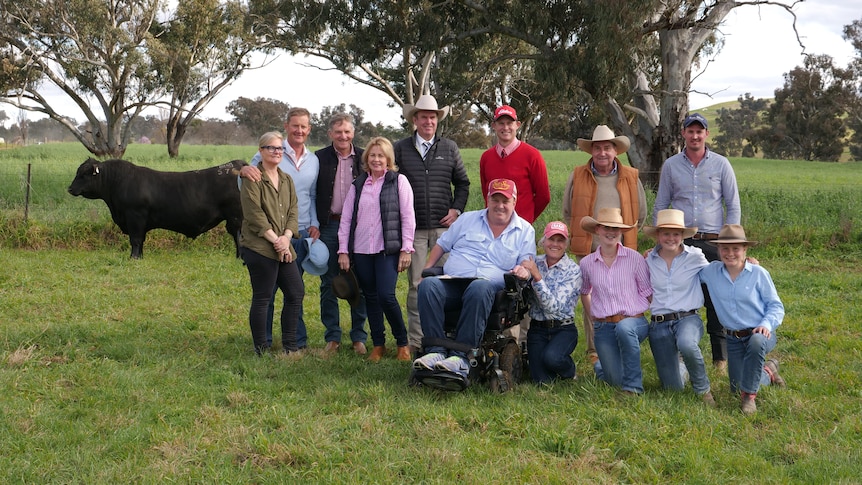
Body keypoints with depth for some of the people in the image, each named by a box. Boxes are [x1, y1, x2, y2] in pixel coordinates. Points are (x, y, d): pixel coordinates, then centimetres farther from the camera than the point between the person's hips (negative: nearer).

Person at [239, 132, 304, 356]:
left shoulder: (286, 180, 16)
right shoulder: (253, 179, -6)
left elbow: (293, 211, 10)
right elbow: (255, 215, -13)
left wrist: (286, 237, -7)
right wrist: (275, 240, -14)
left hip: (284, 247, 7)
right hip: (259, 247, -7)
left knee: (296, 293, 7)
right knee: (262, 298, -2)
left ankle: (289, 346, 18)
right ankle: (261, 350, 7)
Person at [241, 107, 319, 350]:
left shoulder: (313, 161, 13)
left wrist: (314, 224, 6)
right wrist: (244, 171, -25)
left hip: (301, 233, 4)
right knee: (267, 287, 1)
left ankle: (297, 340, 20)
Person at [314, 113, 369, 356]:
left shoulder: (364, 158, 4)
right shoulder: (320, 158, 4)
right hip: (329, 226, 0)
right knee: (328, 284, 5)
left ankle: (359, 337, 14)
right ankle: (332, 337, 14)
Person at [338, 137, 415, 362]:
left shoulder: (398, 181, 2)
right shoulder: (358, 185, 13)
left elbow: (407, 217, -1)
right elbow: (346, 219, 12)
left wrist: (406, 249, -6)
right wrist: (343, 251, 6)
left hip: (388, 250, -4)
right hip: (361, 251, 4)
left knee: (386, 295, -13)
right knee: (371, 298, 7)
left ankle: (402, 343, 4)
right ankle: (378, 345, 17)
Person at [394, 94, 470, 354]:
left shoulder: (450, 148, 11)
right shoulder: (400, 149, 7)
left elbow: (462, 183, 17)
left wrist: (456, 209, 4)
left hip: (444, 226, 1)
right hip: (413, 228, -1)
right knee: (416, 284, 1)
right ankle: (416, 339, 7)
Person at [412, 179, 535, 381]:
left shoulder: (525, 231, 17)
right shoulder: (467, 219, 21)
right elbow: (442, 244, 24)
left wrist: (523, 270, -13)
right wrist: (426, 269, 11)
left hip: (491, 283, -2)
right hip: (451, 282, 2)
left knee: (479, 289, -41)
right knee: (427, 286, -32)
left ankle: (461, 356, -43)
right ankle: (436, 351, -35)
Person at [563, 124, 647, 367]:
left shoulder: (631, 177, 6)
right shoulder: (577, 176, 4)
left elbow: (641, 214, 17)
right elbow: (567, 212, 16)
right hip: (588, 250, 0)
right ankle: (594, 350, 9)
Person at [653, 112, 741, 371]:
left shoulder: (721, 164, 5)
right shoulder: (671, 165, 8)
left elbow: (733, 206, 6)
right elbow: (660, 206, 13)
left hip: (713, 242, -1)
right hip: (680, 243, 1)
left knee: (716, 301, -1)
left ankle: (721, 357, 7)